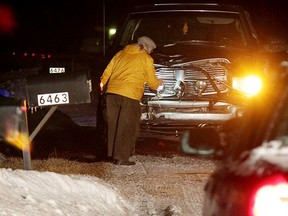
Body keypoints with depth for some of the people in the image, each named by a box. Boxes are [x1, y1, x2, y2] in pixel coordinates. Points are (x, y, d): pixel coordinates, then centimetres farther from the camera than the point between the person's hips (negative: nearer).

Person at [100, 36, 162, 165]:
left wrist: (103, 82, 32)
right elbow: (152, 81, 10)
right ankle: (121, 158, -6)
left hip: (112, 93, 6)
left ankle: (113, 154, 18)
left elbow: (107, 71, 19)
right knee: (127, 128, -2)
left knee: (114, 125, 13)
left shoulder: (120, 54, 20)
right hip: (129, 96, -6)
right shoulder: (146, 59, 5)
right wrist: (158, 83, 30)